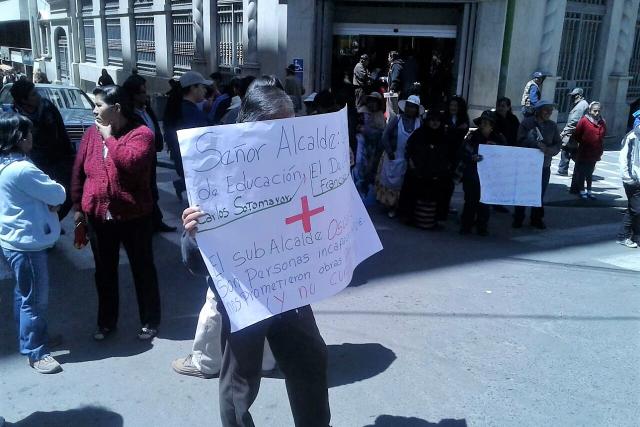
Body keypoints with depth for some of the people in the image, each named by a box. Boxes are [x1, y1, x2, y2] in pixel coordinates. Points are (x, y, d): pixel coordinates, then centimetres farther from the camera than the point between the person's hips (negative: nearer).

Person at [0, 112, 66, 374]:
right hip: (26, 243, -10)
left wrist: (49, 201, -5)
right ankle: (35, 353, 10)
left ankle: (27, 338, 38)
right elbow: (58, 195, -20)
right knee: (35, 299, 0)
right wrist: (56, 193, 3)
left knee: (24, 294, 23)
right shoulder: (21, 169, -24)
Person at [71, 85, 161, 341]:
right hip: (98, 216, 5)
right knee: (104, 271, 17)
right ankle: (106, 321, 33)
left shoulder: (141, 133, -12)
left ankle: (150, 321, 26)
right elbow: (78, 171, 9)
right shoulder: (92, 133, 4)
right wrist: (78, 206, 8)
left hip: (134, 216, -5)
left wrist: (109, 137, -18)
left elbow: (130, 161, -31)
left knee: (143, 269, 10)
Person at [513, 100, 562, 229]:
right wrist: (537, 144, -24)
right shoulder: (527, 122, -7)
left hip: (544, 165, 4)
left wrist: (551, 150, -18)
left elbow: (558, 143, 3)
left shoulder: (552, 125, 5)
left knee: (540, 193, 11)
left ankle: (537, 219, 25)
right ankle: (518, 218, 15)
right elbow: (521, 140, -15)